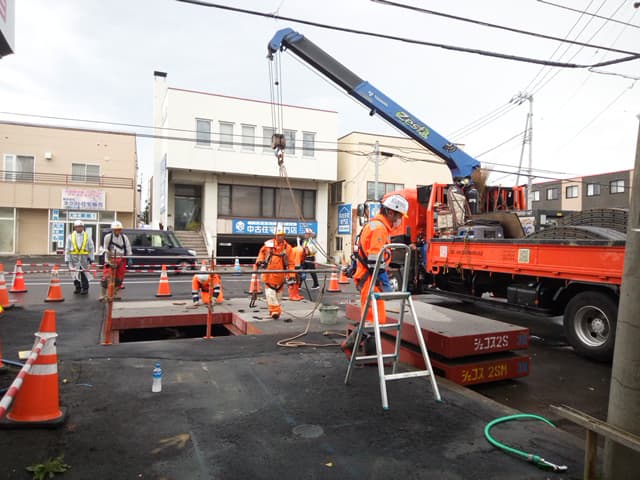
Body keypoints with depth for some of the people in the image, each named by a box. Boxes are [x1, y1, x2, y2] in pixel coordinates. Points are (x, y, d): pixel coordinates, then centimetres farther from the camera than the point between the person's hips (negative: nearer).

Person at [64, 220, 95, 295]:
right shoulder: (70, 236, 5)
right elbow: (67, 248, 5)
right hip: (74, 257, 1)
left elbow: (91, 248, 7)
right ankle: (78, 288, 19)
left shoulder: (87, 236, 5)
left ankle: (85, 288, 7)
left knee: (84, 273, -1)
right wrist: (67, 259, 0)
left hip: (84, 257, -1)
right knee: (75, 274, 6)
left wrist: (91, 258, 3)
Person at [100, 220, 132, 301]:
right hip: (110, 259, -3)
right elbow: (105, 249, -2)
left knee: (119, 278, 9)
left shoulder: (124, 237, 3)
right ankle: (102, 295, -5)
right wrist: (106, 260, -7)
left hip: (121, 260, 3)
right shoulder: (108, 237, -6)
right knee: (106, 277, -12)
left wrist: (129, 259, 6)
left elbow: (128, 248, 9)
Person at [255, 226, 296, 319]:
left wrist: (291, 276, -9)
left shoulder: (287, 248, -2)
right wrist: (259, 261, 1)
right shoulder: (268, 244, 0)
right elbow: (262, 252, 18)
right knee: (270, 292, -6)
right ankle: (275, 310, -1)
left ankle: (274, 311, 27)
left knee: (278, 293, 10)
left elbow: (291, 263, -2)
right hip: (269, 274, 0)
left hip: (280, 275, 0)